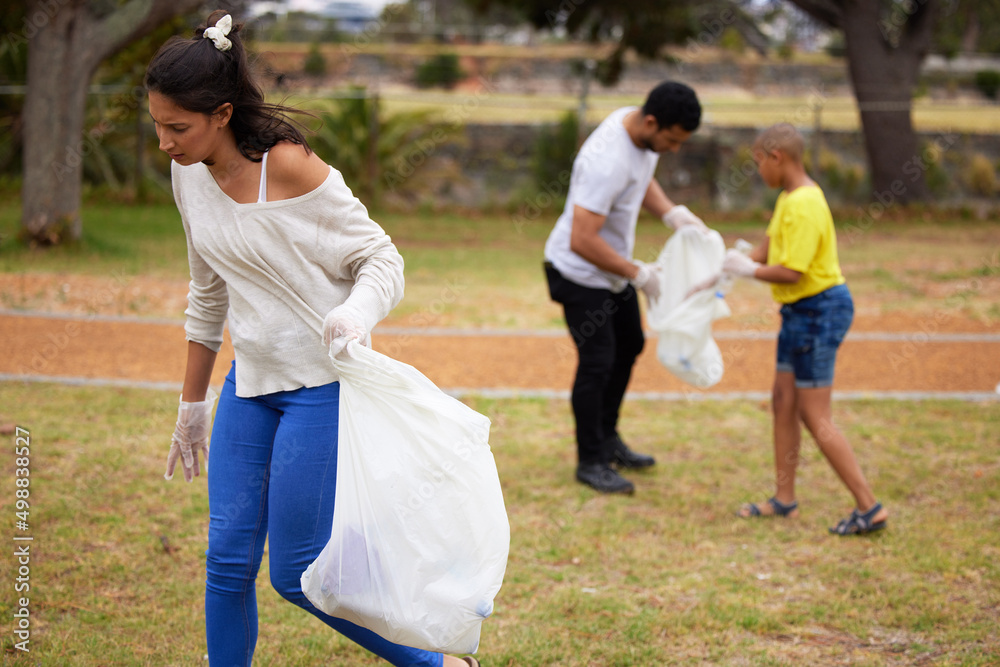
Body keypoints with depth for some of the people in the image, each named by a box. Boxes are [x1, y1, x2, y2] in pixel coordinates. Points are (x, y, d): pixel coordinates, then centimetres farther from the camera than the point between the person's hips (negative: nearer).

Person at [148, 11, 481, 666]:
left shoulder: (290, 167, -19)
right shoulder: (190, 172, 3)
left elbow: (382, 259, -13)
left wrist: (355, 316, -35)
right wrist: (192, 403, 20)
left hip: (323, 384, -7)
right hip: (250, 384, 7)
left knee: (297, 574, -3)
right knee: (228, 559, 3)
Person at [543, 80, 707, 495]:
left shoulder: (641, 127, -7)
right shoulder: (607, 162, -36)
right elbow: (582, 242, -35)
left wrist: (673, 214, -4)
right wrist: (638, 274, -24)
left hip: (612, 267, 10)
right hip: (581, 272, -10)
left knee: (629, 346, 20)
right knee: (597, 362, -4)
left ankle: (607, 439, 37)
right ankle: (590, 461, 13)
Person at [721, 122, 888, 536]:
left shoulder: (803, 206, -22)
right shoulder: (790, 198, 10)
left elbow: (791, 272, -27)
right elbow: (770, 246, 17)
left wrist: (748, 270, -12)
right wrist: (721, 273, 12)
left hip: (819, 311, -10)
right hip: (801, 311, 10)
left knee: (815, 416, -6)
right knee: (783, 403, 15)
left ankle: (869, 508, -2)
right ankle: (784, 500, 24)